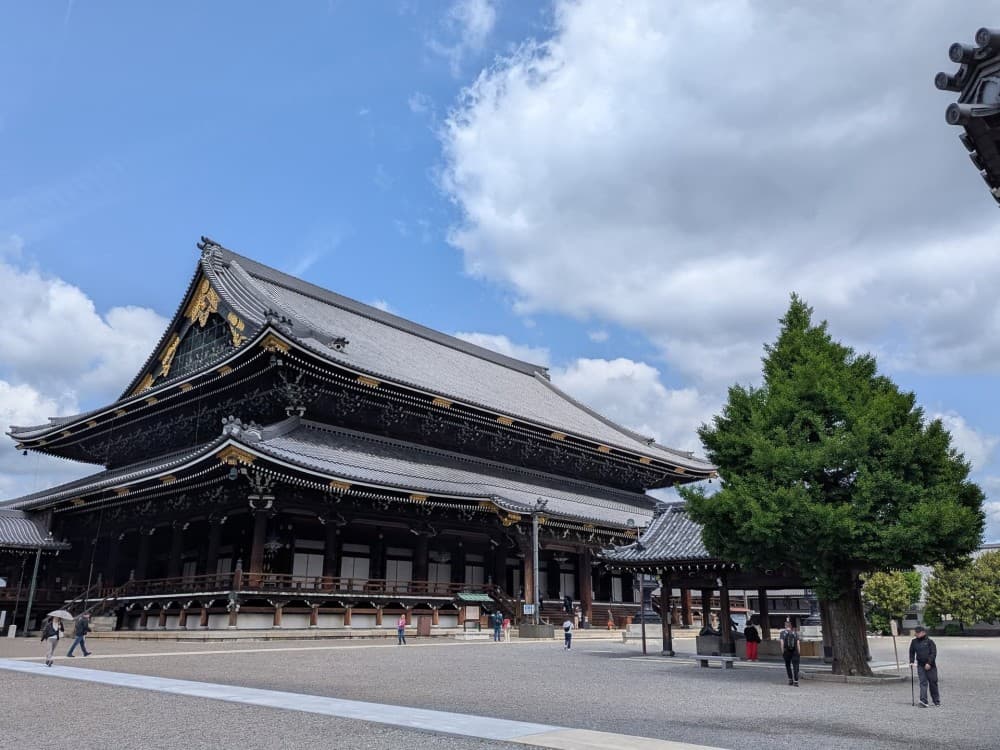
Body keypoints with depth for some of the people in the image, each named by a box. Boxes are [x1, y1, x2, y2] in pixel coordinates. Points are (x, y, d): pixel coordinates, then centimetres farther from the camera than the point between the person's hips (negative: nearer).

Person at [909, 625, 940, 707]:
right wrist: (911, 662, 6)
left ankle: (937, 701, 25)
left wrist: (929, 663, -18)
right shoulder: (914, 642, 6)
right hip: (920, 665, 2)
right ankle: (923, 701, -10)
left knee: (933, 682, 8)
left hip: (930, 666, -2)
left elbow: (933, 653, -11)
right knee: (923, 683, -5)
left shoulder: (929, 642, -6)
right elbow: (912, 653, 16)